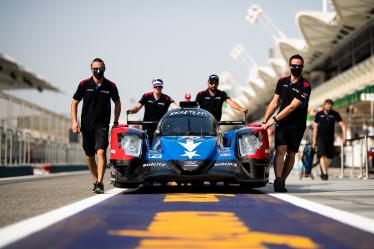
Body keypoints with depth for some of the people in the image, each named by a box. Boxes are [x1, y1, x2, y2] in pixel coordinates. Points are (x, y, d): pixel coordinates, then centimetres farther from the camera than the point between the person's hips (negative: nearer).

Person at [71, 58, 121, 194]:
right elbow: (74, 102, 6)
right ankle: (96, 180, 28)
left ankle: (100, 183, -23)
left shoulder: (110, 86, -2)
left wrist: (116, 122, 10)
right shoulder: (84, 84, -3)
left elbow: (117, 103, 14)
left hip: (102, 125, -2)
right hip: (86, 125, 2)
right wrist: (74, 121, -4)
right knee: (89, 156, 11)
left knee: (101, 152, -19)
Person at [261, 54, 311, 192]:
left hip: (297, 125, -1)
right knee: (280, 150, -16)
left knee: (291, 154, 2)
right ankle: (278, 180, -26)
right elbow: (274, 103, 11)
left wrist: (274, 119, -20)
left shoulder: (305, 86, -11)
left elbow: (292, 106, -17)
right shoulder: (282, 82, 5)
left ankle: (282, 181, 12)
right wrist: (265, 121, 5)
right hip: (282, 123, 2)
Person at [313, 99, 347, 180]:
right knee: (322, 155, -15)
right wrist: (314, 140, 8)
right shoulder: (319, 114, 1)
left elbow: (342, 125, 0)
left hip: (330, 138, 2)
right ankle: (325, 173, -18)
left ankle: (323, 170, 31)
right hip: (320, 137, -2)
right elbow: (315, 128, 8)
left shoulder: (335, 114, 1)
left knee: (330, 156, 7)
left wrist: (344, 136, -13)